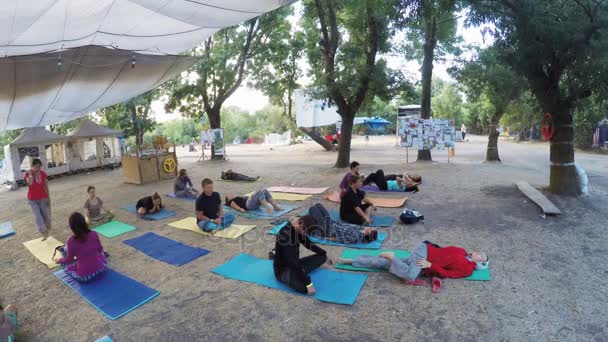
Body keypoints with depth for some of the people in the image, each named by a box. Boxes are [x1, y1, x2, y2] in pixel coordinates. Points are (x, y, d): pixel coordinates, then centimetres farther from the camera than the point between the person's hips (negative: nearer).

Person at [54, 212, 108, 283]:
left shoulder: (71, 241, -16)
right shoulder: (94, 234, -9)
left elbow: (69, 260, 0)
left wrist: (60, 260, 22)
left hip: (83, 277, -2)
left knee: (64, 261, 24)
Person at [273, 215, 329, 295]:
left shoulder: (298, 230, -4)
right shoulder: (285, 234, -32)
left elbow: (309, 244, 15)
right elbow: (292, 262, -34)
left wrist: (325, 253, 9)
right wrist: (308, 283, -33)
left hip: (295, 264, 8)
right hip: (283, 269, -8)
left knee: (322, 257, 6)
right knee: (304, 287, -34)